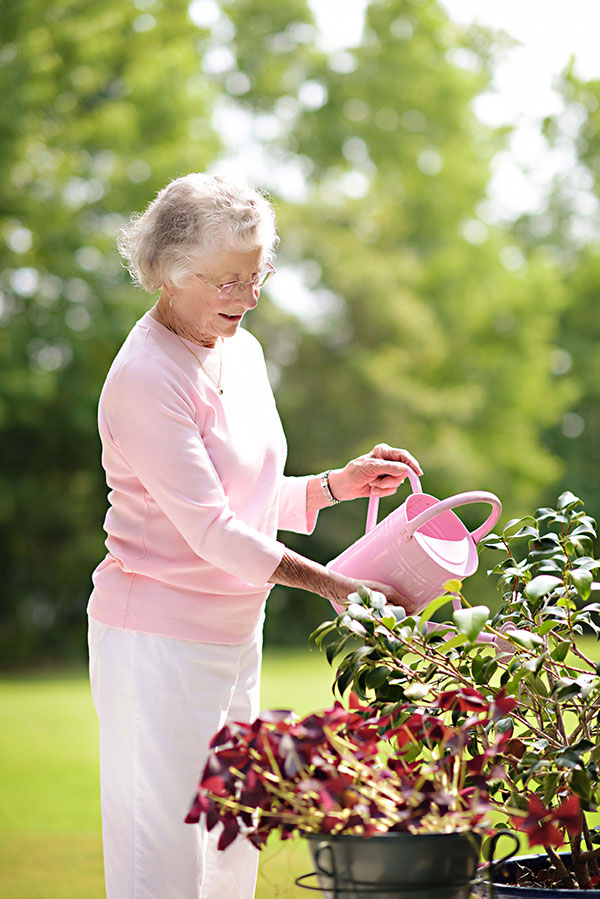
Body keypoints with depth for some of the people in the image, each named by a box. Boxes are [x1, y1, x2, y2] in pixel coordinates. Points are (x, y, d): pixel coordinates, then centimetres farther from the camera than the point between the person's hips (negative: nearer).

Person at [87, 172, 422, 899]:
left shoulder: (242, 353, 9)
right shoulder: (145, 379, -18)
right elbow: (210, 529, -21)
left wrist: (341, 484, 4)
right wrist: (331, 585, -20)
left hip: (235, 633, 9)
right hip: (158, 642, -9)